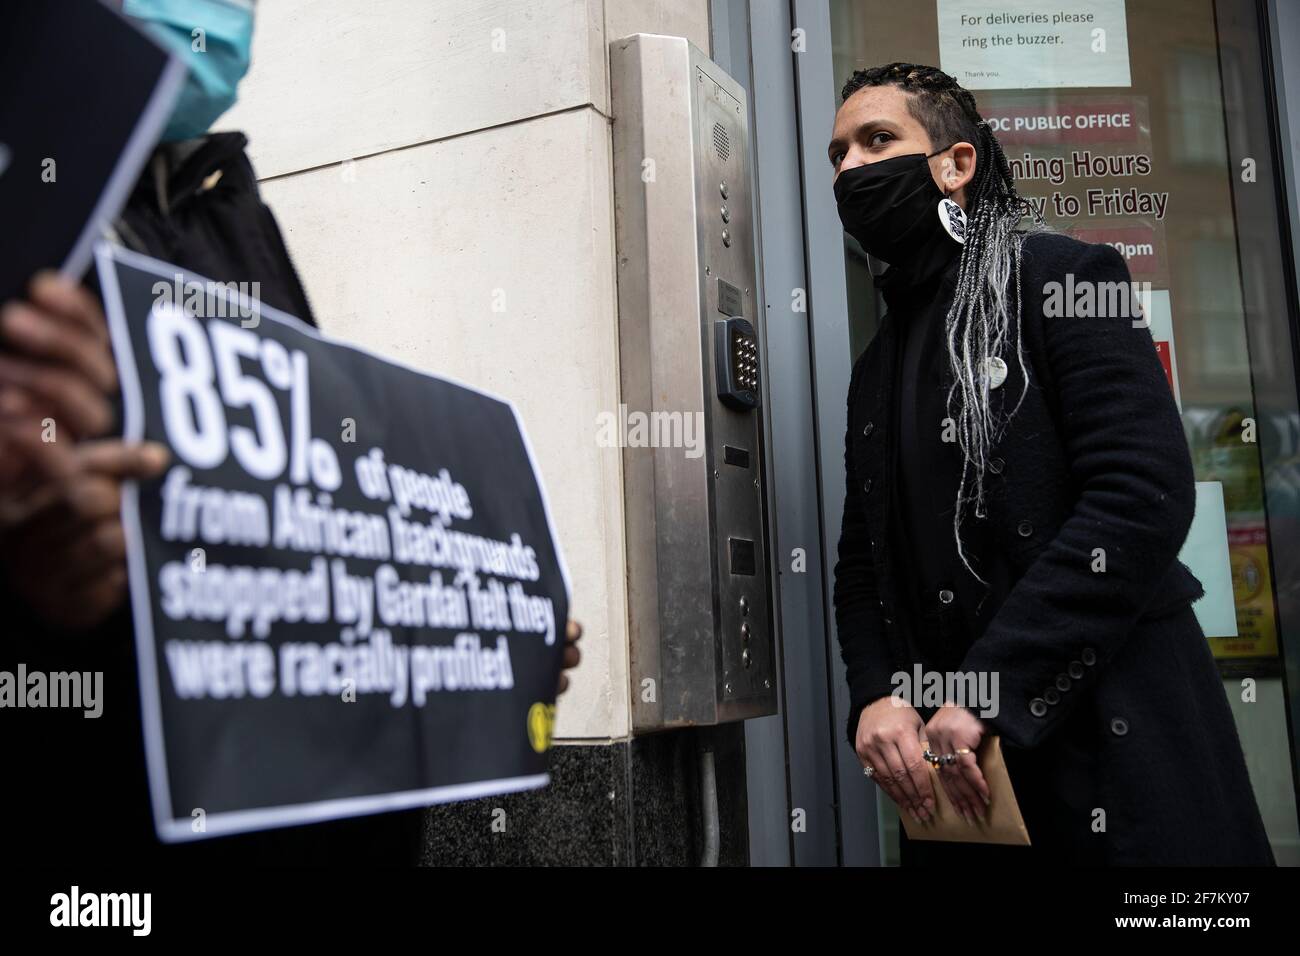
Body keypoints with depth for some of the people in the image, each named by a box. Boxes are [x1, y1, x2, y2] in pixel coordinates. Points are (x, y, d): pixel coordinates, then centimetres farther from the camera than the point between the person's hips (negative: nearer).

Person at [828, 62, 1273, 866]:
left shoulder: (1060, 278, -3)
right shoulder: (877, 365, 16)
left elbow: (1146, 494, -16)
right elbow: (863, 563, 13)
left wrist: (988, 692, -19)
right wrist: (876, 695, -7)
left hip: (1109, 744, -6)